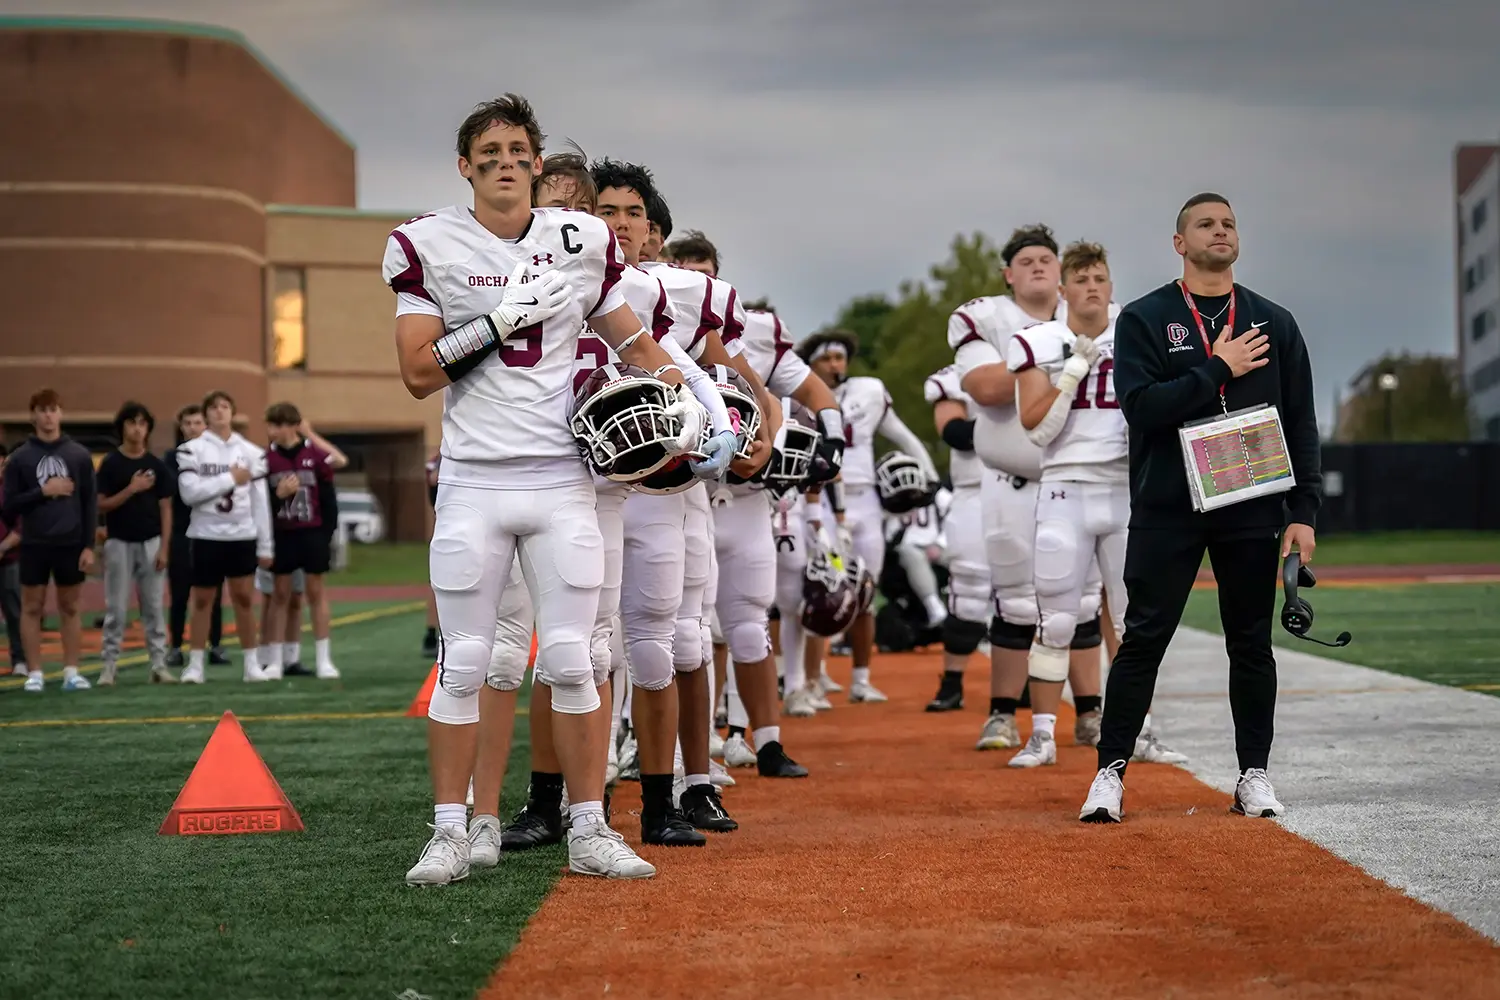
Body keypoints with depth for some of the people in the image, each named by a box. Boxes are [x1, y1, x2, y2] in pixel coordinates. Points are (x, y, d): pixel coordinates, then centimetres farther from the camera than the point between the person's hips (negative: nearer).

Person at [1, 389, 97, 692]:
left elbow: (90, 502, 2)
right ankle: (35, 673, 10)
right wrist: (42, 491, -14)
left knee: (70, 607, 7)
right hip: (34, 544, 0)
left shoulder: (79, 455, 2)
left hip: (70, 544, 1)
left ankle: (71, 672, 12)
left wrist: (89, 545, -3)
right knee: (32, 607, 4)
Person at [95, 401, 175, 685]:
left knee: (153, 607, 4)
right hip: (120, 542, -2)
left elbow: (165, 508, 5)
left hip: (150, 543, 2)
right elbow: (101, 505, -6)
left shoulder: (156, 465, 5)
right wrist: (131, 489, -18)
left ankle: (159, 664, 7)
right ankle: (109, 666, 4)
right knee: (116, 608, 0)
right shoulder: (111, 464, -2)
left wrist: (164, 547, -2)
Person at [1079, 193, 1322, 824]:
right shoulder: (1144, 319, 2)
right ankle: (1110, 773, 2)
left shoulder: (1274, 323, 10)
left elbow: (1301, 423, 9)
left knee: (1252, 642, 6)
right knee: (1144, 638, -3)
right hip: (1166, 507, -2)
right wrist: (1219, 369, -13)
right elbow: (1141, 406, -12)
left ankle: (1254, 776, 14)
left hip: (1252, 510, 3)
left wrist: (1303, 512, 1)